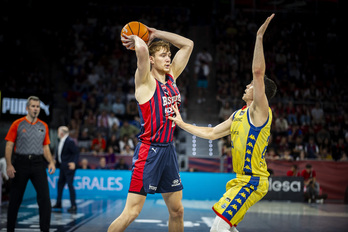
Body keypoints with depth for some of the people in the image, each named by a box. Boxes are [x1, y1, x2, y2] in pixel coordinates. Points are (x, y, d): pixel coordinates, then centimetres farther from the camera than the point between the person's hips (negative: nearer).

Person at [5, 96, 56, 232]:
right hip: (21, 163, -2)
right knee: (15, 199, 6)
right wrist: (9, 165, -12)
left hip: (38, 164, 2)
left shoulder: (43, 126, 11)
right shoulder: (17, 124, 2)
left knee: (45, 197, -8)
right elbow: (9, 146, -1)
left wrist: (51, 162, -1)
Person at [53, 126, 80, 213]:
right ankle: (58, 203, 28)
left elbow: (76, 153, -19)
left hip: (69, 166, -10)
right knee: (60, 183, 16)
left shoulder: (70, 141, -19)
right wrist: (56, 160, 14)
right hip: (63, 166, 10)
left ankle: (73, 206, -1)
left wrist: (74, 163, -27)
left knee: (70, 184, -8)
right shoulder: (61, 141, 9)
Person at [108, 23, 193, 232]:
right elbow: (142, 49, -28)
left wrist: (156, 33, 11)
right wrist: (135, 39, -6)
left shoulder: (171, 77, 11)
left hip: (169, 150, 7)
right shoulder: (145, 81, -9)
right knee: (132, 212, -9)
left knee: (177, 210, 12)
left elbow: (188, 44, 17)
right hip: (149, 151, -7)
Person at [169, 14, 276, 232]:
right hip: (242, 179, 10)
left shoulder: (259, 111, -12)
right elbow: (211, 133, 20)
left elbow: (258, 72, -25)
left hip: (252, 181, -10)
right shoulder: (238, 115, 14)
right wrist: (183, 124, 21)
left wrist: (259, 37, -29)